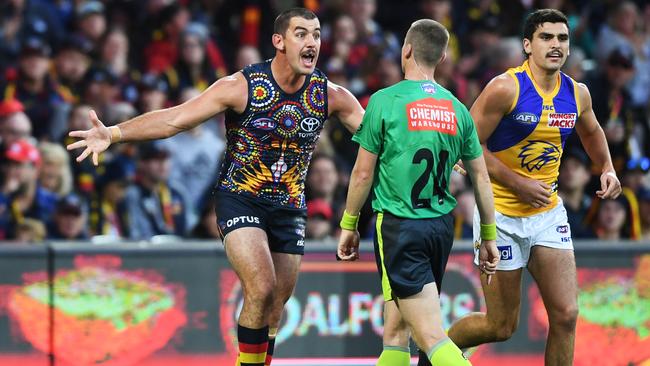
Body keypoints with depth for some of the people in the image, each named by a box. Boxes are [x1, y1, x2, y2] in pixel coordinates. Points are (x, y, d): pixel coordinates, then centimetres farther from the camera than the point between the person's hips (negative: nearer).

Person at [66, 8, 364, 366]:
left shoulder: (330, 95, -5)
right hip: (240, 199, -4)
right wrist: (112, 133, -29)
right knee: (261, 290, -22)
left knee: (273, 309, 8)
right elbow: (175, 118, -19)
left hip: (289, 208, 4)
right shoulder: (242, 86, -15)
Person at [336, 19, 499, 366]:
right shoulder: (456, 108, 7)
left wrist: (348, 224, 9)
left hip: (399, 226, -6)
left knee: (430, 335, -14)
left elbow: (363, 173, -4)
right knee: (396, 328, 16)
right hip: (441, 226, 6)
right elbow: (480, 176, 10)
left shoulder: (385, 101, -7)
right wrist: (489, 237, 17)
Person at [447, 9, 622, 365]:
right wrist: (518, 184, -19)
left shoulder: (577, 93, 2)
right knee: (501, 326, 3)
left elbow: (592, 132, 25)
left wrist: (607, 169, 8)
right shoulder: (505, 88, -18)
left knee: (566, 315, -4)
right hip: (501, 213, -5)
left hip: (548, 212, 5)